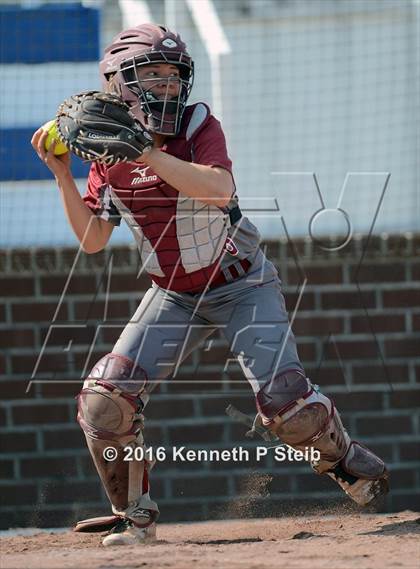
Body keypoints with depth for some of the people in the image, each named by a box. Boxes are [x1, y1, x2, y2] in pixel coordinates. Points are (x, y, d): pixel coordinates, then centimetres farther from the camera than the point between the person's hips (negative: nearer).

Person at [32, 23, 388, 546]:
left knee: (283, 398, -18)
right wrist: (62, 174, -10)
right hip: (173, 297, 4)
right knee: (105, 399, -12)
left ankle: (341, 458, 14)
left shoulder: (198, 126, -16)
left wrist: (147, 153, -41)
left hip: (241, 286, -4)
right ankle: (134, 515, 5)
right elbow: (92, 239, 0)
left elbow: (220, 189, -35)